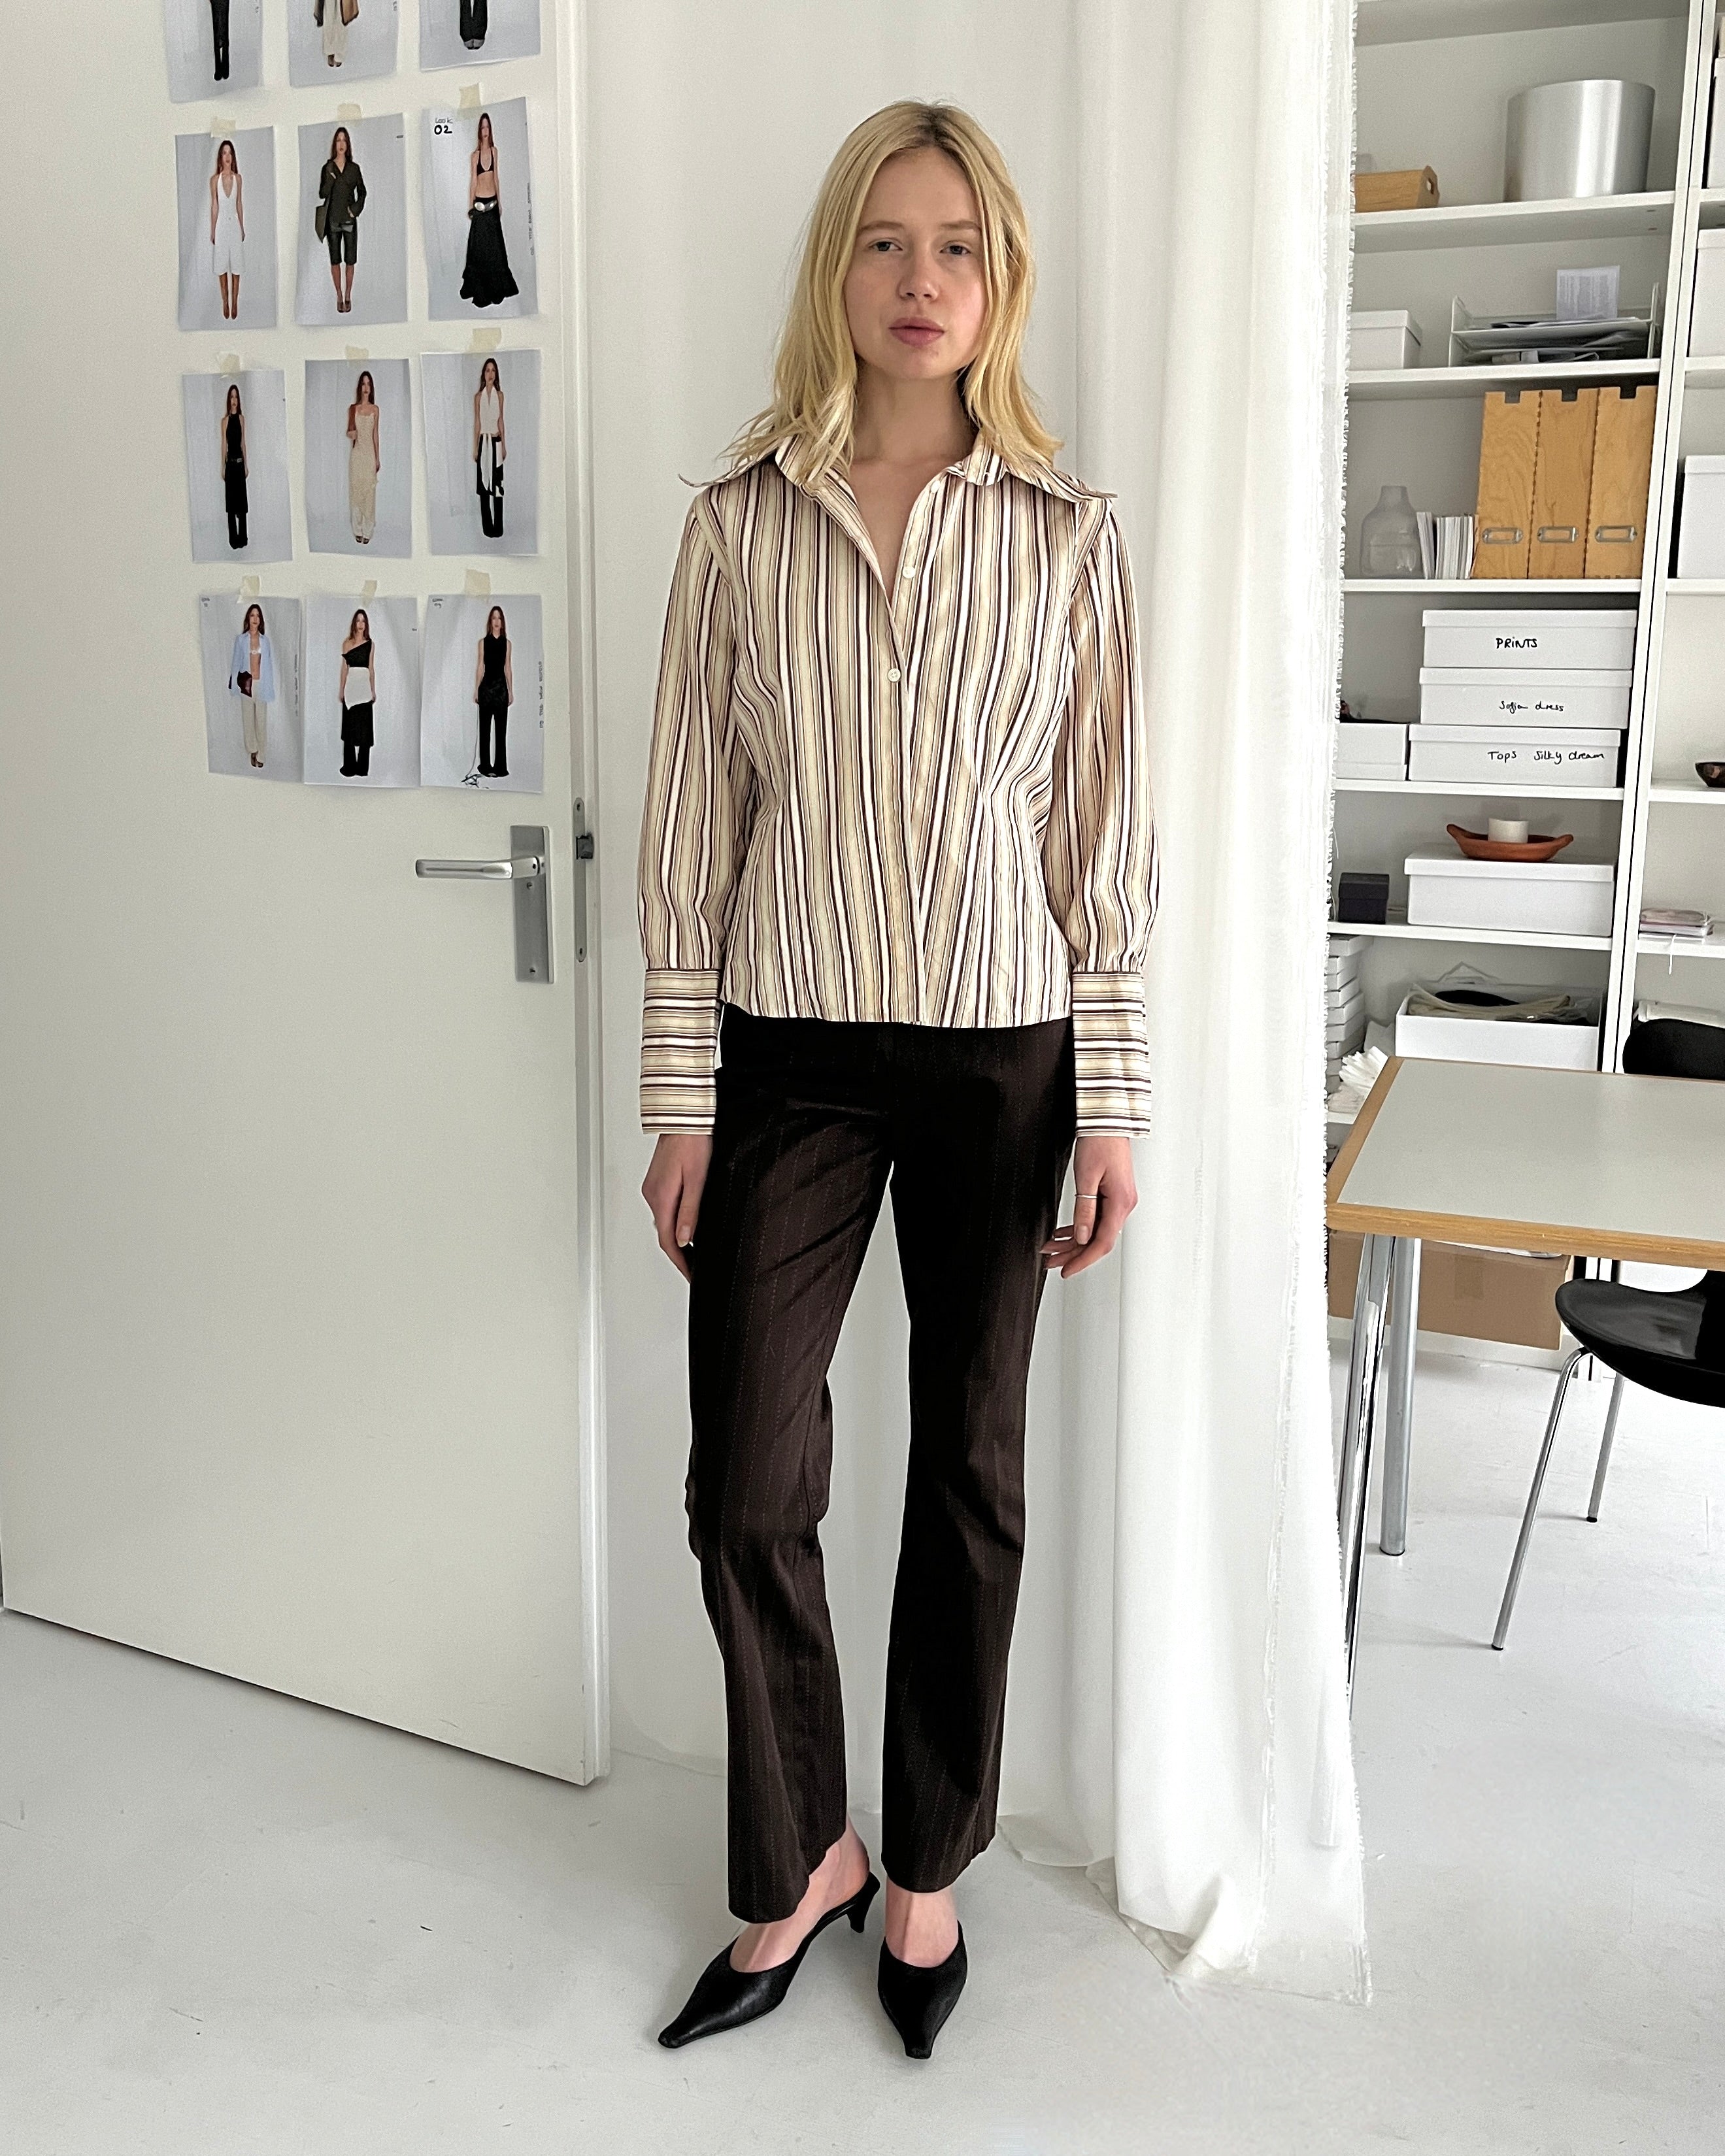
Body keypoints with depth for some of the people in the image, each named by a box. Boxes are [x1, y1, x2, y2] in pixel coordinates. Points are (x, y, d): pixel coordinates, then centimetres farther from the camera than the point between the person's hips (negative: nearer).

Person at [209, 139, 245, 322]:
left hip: (235, 225, 1)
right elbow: (214, 206, -1)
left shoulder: (238, 178, 2)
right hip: (221, 225, -1)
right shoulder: (215, 179, -3)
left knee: (236, 267, 4)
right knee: (222, 268, 5)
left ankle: (235, 303, 12)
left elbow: (240, 205, 8)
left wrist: (243, 228, 8)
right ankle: (225, 303, 14)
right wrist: (212, 231, -2)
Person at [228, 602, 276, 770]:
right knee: (248, 718, 2)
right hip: (246, 683, 0)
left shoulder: (265, 641, 7)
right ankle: (253, 751, 14)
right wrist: (233, 685, -3)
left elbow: (270, 665, 8)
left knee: (262, 720, -1)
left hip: (261, 684, 0)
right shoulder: (240, 640, 4)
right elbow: (236, 663, 4)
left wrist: (270, 687, 3)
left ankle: (261, 755, 6)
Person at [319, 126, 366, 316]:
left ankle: (348, 296, 10)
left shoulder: (354, 168, 4)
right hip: (333, 219, 0)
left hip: (350, 219, 0)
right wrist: (330, 178, -17)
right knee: (335, 260, 2)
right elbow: (322, 194, -2)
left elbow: (362, 192, 11)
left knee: (350, 260, 1)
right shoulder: (327, 168, 2)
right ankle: (339, 296, 9)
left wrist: (356, 209, -3)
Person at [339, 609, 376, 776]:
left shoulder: (370, 644, 6)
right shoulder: (347, 642, 4)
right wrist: (341, 689, 0)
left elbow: (372, 669, 7)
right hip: (351, 686, 0)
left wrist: (374, 691, 6)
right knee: (349, 726, 1)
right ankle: (350, 766, 7)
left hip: (365, 687, 0)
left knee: (365, 727, 2)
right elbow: (344, 667, 4)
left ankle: (363, 767, 8)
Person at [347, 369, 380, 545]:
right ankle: (358, 529, 10)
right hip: (357, 453, 0)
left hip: (370, 454, 0)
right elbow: (348, 431, 9)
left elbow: (375, 435, 7)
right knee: (356, 489, 2)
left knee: (369, 491, 0)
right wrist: (350, 434, -15)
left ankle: (367, 530, 7)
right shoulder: (353, 408, 2)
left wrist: (378, 458, 6)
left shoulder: (375, 409, 5)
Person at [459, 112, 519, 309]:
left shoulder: (494, 151, 6)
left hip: (493, 204, 3)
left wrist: (500, 202, 13)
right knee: (479, 247, 2)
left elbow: (496, 177, 12)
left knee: (494, 247, 9)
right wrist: (470, 207, -4)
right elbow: (473, 181, -2)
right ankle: (479, 292, 7)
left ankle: (496, 289, 18)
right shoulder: (474, 155, -3)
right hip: (479, 205, -3)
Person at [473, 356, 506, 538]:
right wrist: (475, 448, 1)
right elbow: (477, 423, 3)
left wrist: (504, 445, 3)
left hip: (497, 442, 0)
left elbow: (501, 421, 5)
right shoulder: (478, 396, 2)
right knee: (484, 485, 2)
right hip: (483, 442, 0)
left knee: (497, 485, -2)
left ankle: (498, 527, 2)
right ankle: (487, 526, 8)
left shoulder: (499, 395, 3)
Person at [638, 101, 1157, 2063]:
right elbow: (689, 822, 1)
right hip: (790, 1053, 1)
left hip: (1002, 1055, 0)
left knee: (970, 1477, 11)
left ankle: (927, 1867, 33)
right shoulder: (740, 520, 2)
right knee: (746, 1484, 2)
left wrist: (1114, 1108, -2)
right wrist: (681, 1098, -2)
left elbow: (1107, 838, 1)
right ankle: (798, 1863, 29)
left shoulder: (1066, 536, 1)